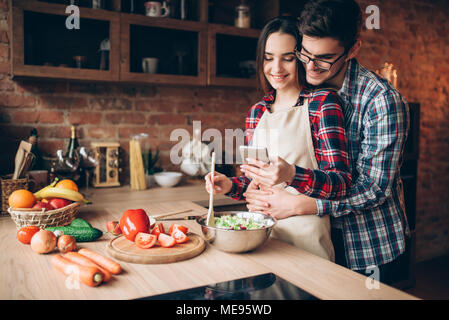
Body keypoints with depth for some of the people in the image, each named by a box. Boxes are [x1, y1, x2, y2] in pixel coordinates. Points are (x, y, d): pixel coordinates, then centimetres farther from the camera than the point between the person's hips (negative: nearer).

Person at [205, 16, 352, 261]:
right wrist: (231, 185, -5)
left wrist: (291, 174, -32)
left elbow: (342, 183, -16)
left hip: (305, 233, -4)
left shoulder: (322, 102, -8)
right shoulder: (256, 112, 7)